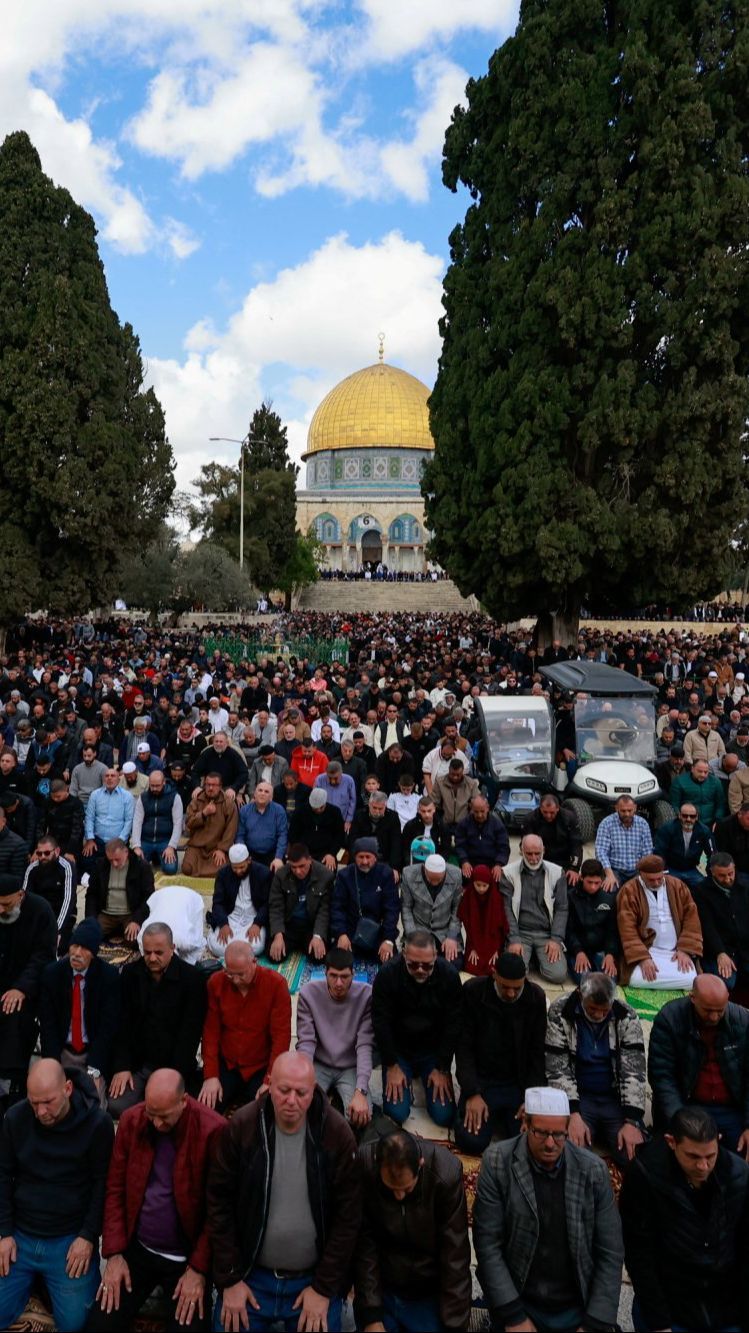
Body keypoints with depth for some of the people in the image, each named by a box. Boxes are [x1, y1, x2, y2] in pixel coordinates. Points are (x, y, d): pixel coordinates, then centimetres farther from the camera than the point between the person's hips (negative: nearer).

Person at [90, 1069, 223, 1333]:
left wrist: (199, 1269, -14)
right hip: (137, 1250, 4)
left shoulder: (213, 1131, -21)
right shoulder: (131, 1121, -8)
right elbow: (115, 1190, 0)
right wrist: (114, 1253, -5)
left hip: (188, 1258, -3)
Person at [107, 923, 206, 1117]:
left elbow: (190, 1033, -12)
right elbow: (123, 1024, 2)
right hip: (137, 1063, 3)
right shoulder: (131, 973, 1)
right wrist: (121, 1067, -7)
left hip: (173, 1065, -3)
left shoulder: (192, 978, -11)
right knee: (116, 1107, -16)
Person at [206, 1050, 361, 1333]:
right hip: (250, 1277, 1)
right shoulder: (240, 1127, -13)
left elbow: (348, 1216, -8)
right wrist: (229, 1279, -5)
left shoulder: (337, 1134, -14)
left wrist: (324, 1288, -7)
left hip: (315, 1279, 0)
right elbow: (220, 1204, -5)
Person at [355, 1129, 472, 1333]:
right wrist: (371, 1316, -15)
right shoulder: (362, 1166, -24)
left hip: (429, 1296, -1)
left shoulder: (446, 1173, -26)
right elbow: (363, 1246, -16)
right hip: (377, 1292, 1)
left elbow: (455, 1256, -19)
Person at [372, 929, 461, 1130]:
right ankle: (409, 1075, 19)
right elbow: (381, 1023, -13)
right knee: (396, 1114, -11)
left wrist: (442, 1069, -10)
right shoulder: (387, 975, -22)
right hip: (398, 1049, -1)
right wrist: (392, 1066, -11)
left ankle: (422, 1075, 22)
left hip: (433, 1050, 1)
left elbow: (452, 1025, -11)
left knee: (445, 1116, -7)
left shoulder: (449, 976, -19)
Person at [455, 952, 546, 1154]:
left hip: (520, 1084, 1)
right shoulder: (473, 992, -11)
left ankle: (501, 1116, 15)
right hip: (481, 1081, -1)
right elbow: (464, 1047, -7)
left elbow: (538, 1052, -2)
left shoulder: (536, 997, -6)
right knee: (472, 1142, -19)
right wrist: (472, 1093, -16)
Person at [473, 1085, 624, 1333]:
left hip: (578, 1309, 2)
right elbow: (488, 1244, -11)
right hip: (518, 1305, -1)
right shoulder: (497, 1163, -14)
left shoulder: (593, 1170, -8)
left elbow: (610, 1253, -3)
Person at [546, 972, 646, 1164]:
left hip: (615, 1098, 2)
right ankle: (592, 1131, 1)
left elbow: (633, 1070, -10)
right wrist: (573, 1114, -23)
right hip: (577, 1097, -2)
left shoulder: (627, 1017, -8)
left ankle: (603, 1132, 7)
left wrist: (632, 1121, -20)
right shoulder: (560, 1012, -12)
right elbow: (557, 1068, -12)